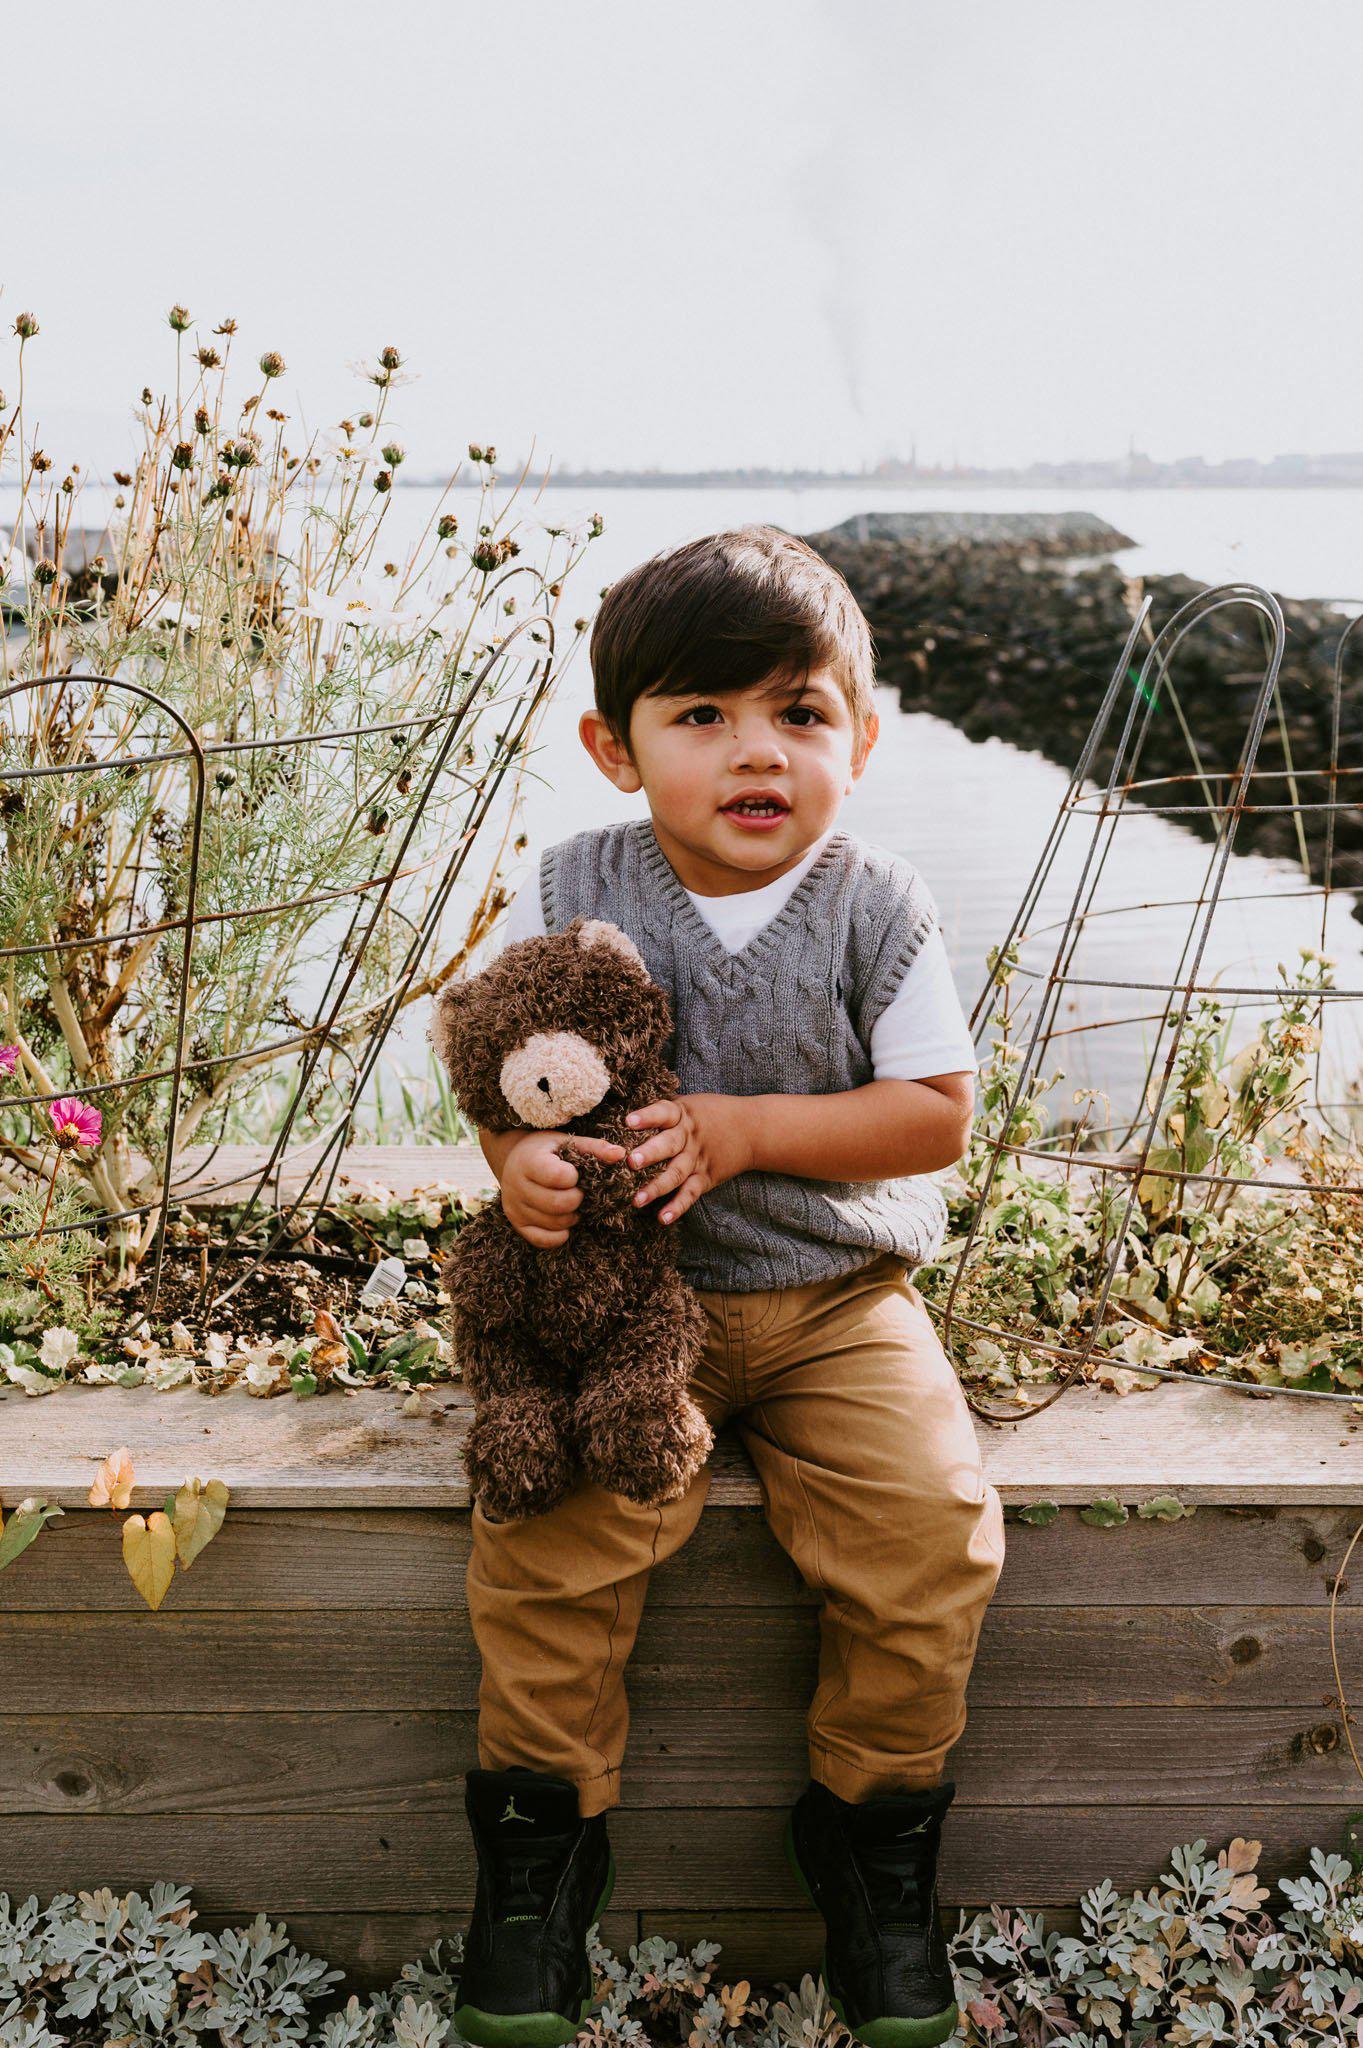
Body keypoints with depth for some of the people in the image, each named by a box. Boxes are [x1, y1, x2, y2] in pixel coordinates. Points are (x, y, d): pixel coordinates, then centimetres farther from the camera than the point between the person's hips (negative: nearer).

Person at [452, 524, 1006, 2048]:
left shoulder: (879, 907, -5)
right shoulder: (570, 893, -3)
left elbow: (936, 1114, -6)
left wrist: (747, 1131, -19)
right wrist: (522, 1159, -24)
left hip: (838, 1299, 0)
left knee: (932, 1524, -17)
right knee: (545, 1527, -20)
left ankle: (874, 1835, 10)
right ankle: (542, 1832, 6)